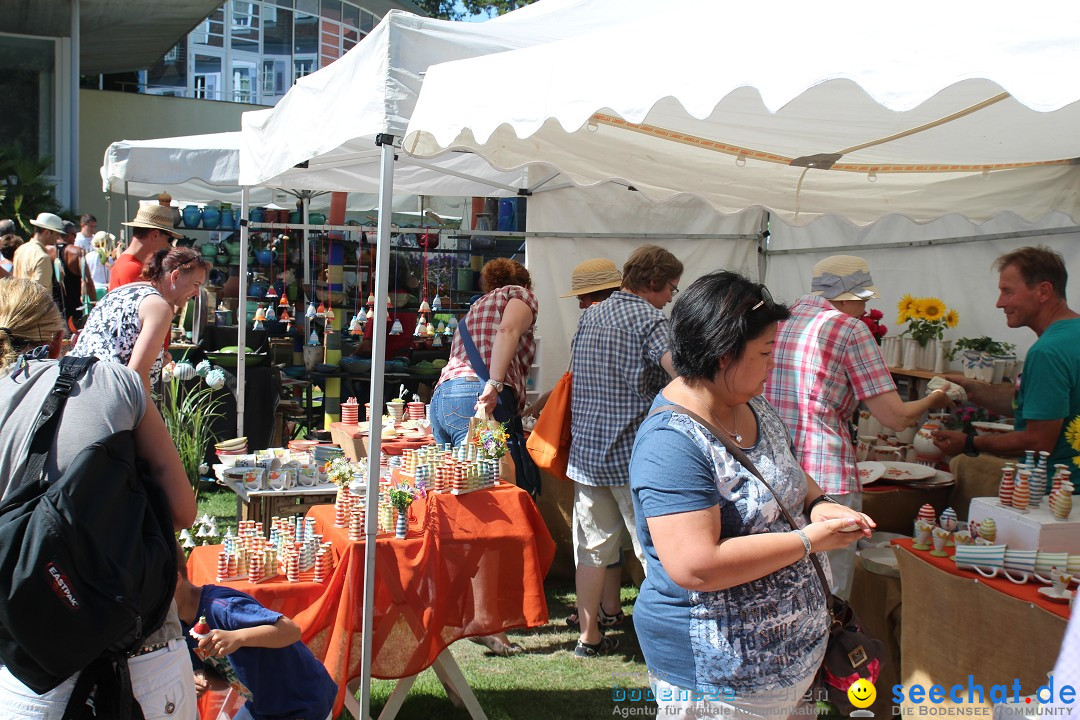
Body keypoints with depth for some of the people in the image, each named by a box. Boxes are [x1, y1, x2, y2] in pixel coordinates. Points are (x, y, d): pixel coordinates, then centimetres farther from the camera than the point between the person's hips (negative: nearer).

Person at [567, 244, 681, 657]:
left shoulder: (589, 317, 12)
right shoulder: (648, 318, -10)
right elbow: (683, 372, -25)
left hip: (586, 449, 6)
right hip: (635, 453, -6)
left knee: (592, 548, 12)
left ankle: (588, 636, 19)